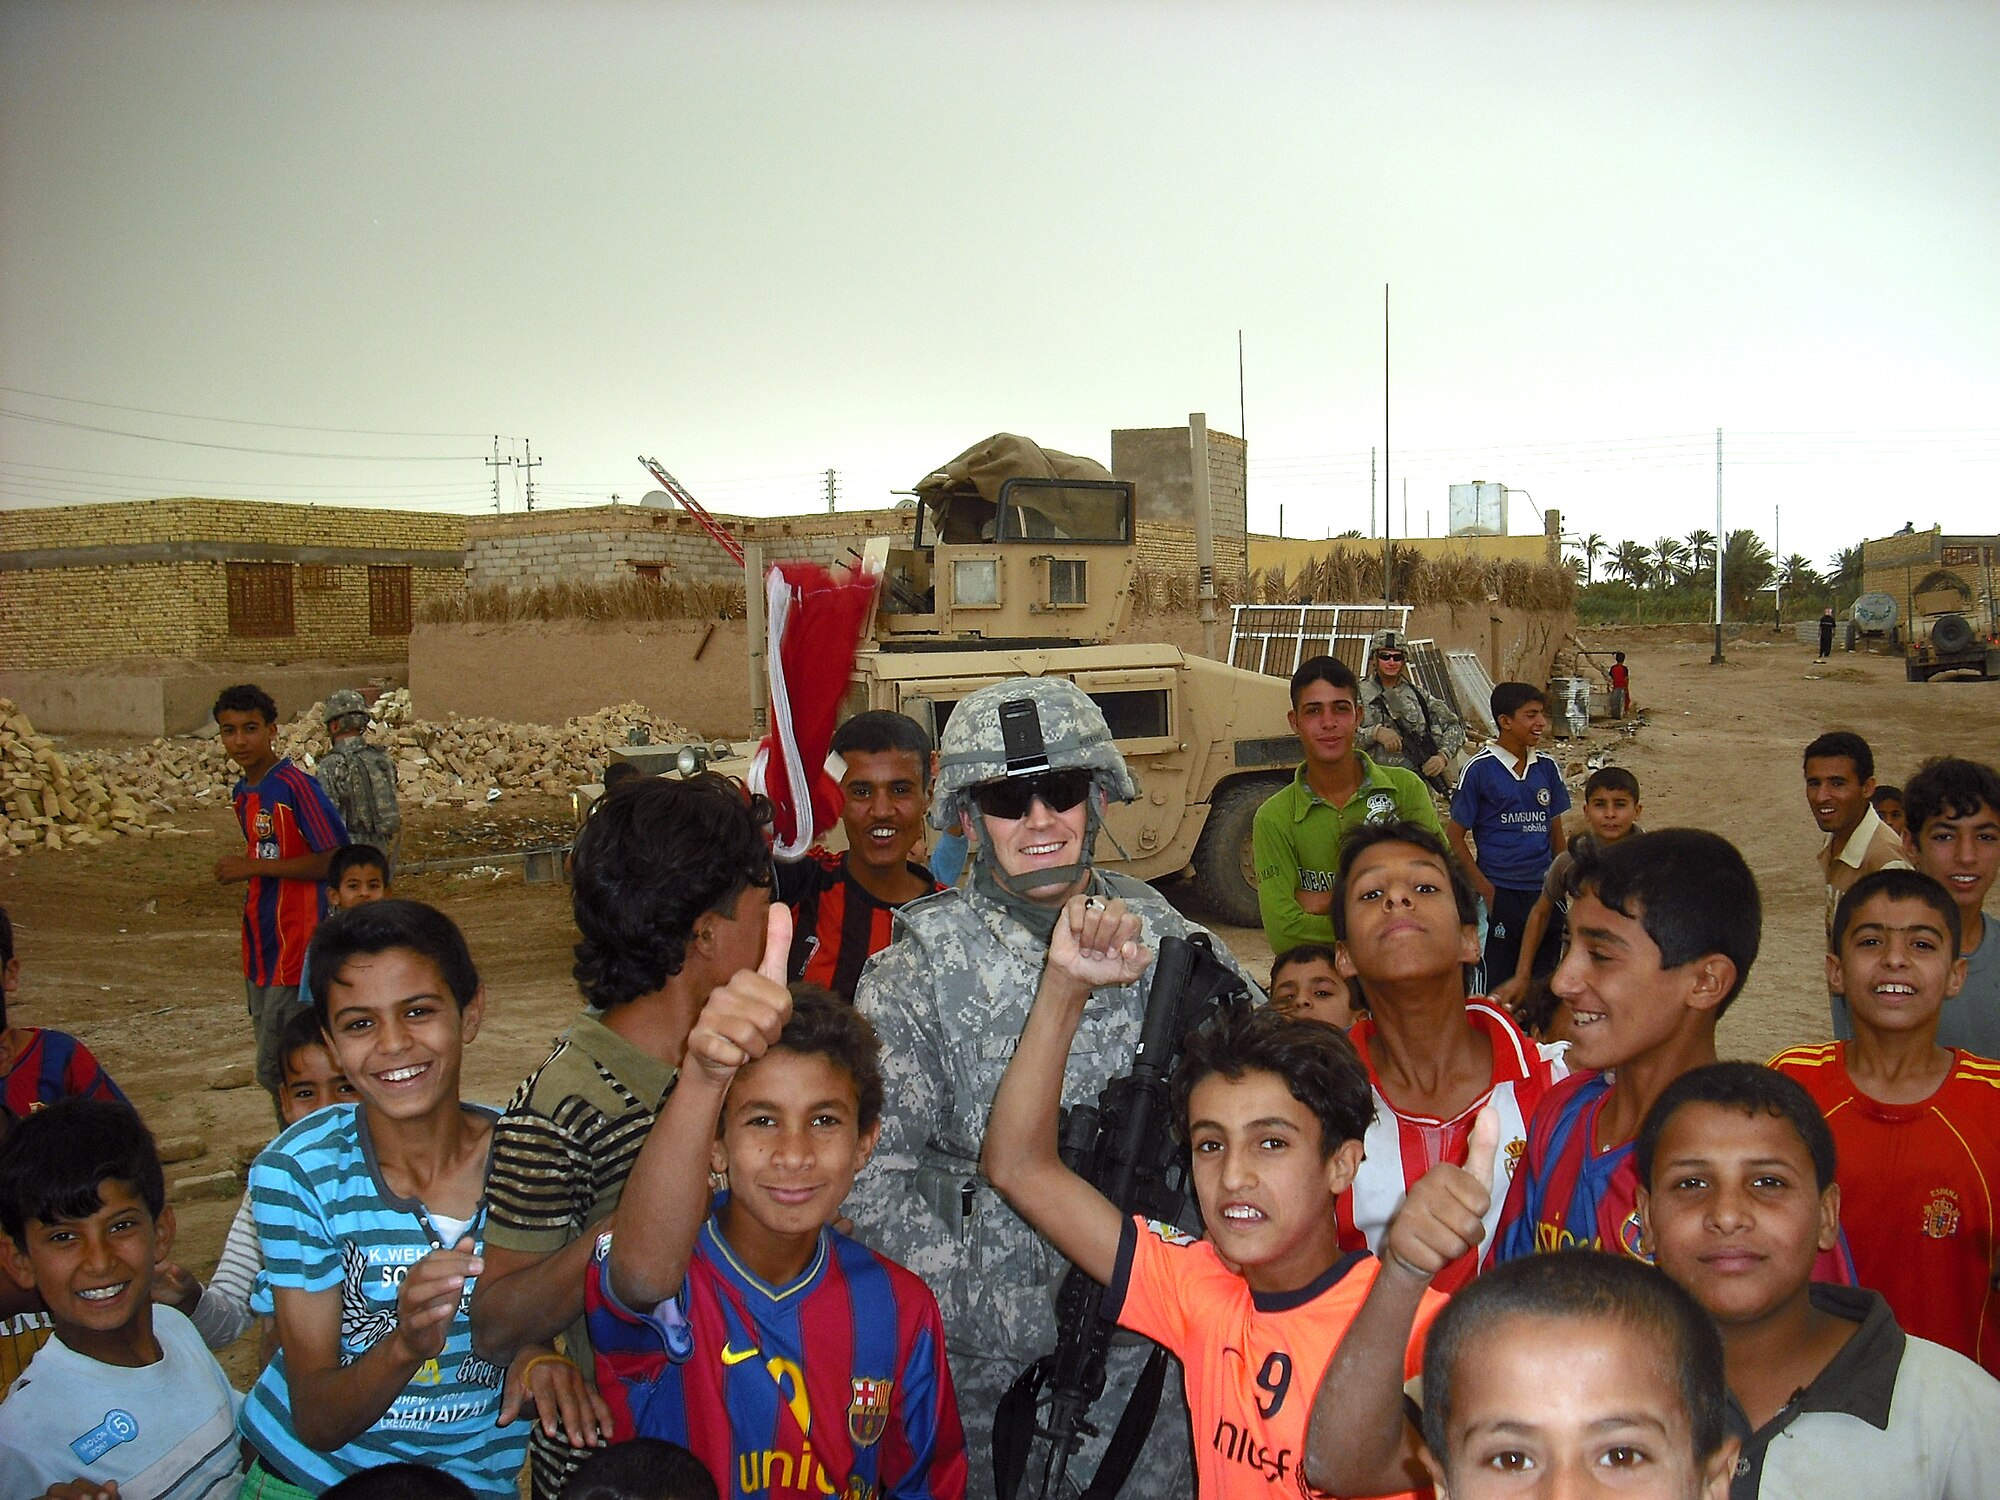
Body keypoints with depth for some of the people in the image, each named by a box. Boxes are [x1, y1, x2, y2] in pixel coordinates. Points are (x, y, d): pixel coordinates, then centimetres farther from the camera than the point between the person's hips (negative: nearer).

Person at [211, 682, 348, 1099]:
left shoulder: (296, 786, -14)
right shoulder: (242, 794, 13)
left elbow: (336, 860, -18)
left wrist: (255, 867, -18)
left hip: (294, 951, -9)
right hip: (260, 952, 9)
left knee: (276, 1071, -8)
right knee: (272, 1068, 14)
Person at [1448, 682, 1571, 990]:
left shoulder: (1547, 767, 7)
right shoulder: (1480, 769, -7)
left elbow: (1556, 831, 15)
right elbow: (1454, 837, -5)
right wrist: (1485, 889, -9)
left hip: (1545, 892, 5)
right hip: (1500, 893, -4)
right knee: (1498, 985, 3)